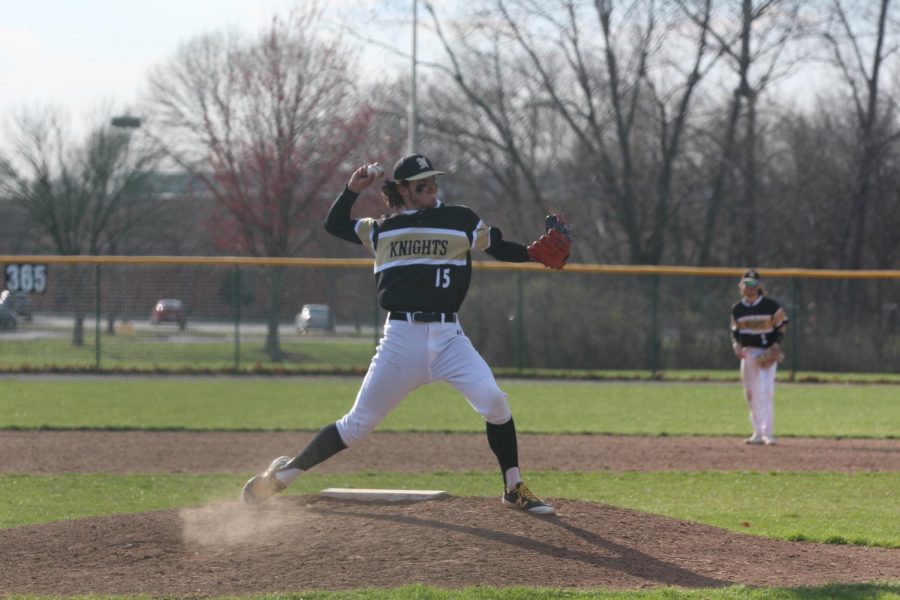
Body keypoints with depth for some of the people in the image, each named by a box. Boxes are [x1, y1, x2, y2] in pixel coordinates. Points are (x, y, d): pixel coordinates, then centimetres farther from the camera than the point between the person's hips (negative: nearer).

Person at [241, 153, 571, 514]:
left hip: (448, 335, 0)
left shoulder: (460, 221, 6)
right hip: (401, 336, 0)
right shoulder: (383, 229, 11)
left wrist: (536, 254, -9)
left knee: (493, 401, -19)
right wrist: (353, 190, 6)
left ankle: (514, 490, -4)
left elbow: (500, 249, 10)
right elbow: (334, 225, 21)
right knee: (358, 424, 3)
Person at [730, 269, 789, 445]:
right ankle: (758, 433, 19)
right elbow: (735, 330, 13)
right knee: (750, 394, 8)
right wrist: (736, 344, -6)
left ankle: (767, 433, -16)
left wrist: (776, 343, -13)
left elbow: (782, 324, -1)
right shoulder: (737, 309, 4)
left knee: (766, 391, -16)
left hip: (768, 352, -5)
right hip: (748, 352, 5)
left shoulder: (770, 305, -8)